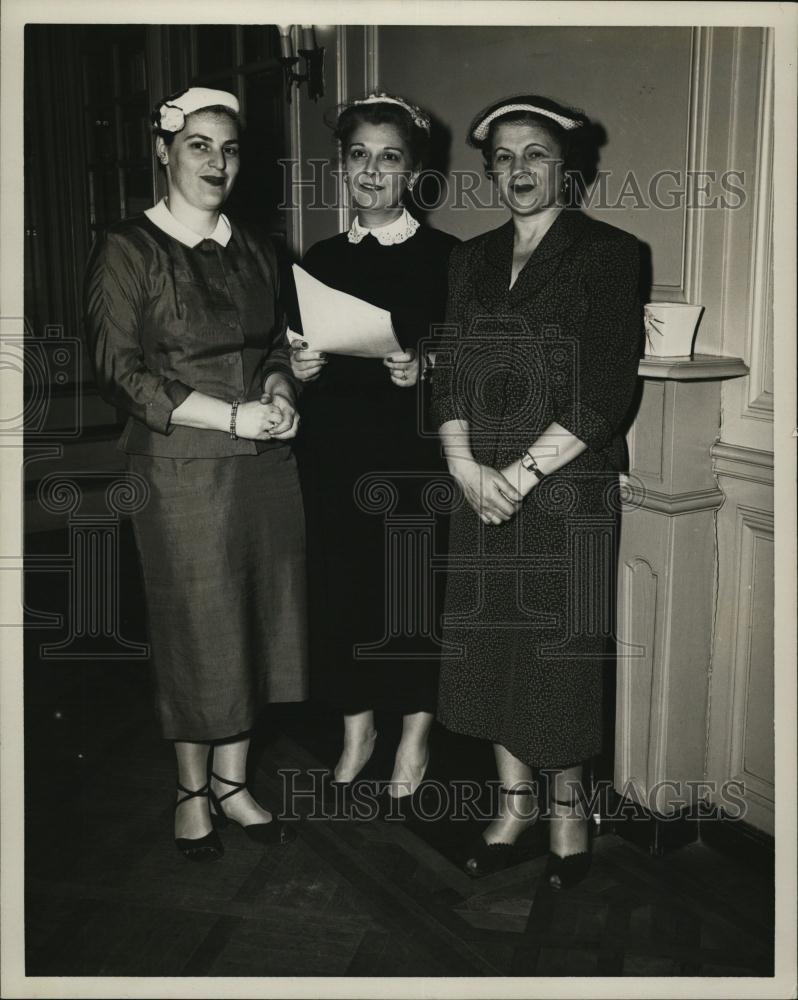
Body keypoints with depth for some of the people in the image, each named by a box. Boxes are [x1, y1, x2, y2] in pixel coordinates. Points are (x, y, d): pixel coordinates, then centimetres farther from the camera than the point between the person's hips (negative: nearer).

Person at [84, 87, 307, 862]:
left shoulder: (253, 249, 13)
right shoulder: (127, 250, -4)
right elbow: (119, 370, -10)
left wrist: (279, 394, -4)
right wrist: (231, 417, -16)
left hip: (264, 464, 5)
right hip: (182, 470, -5)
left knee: (256, 618, 9)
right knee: (195, 629, 4)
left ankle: (231, 779, 27)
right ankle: (192, 791, 25)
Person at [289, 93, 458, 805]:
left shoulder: (445, 257, -2)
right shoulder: (320, 260, 10)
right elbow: (300, 357, 15)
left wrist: (425, 371, -22)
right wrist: (300, 370, -6)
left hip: (415, 453, -3)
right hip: (335, 453, 4)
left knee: (414, 585, 2)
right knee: (339, 582, 7)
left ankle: (415, 735, 22)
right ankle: (358, 727, 26)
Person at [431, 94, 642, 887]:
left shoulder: (606, 255, -3)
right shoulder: (472, 260, 12)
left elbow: (607, 390, -11)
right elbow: (449, 376, 8)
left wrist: (520, 475, -14)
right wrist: (466, 467, -8)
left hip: (566, 486, -4)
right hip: (480, 486, 4)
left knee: (560, 648, 4)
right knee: (490, 643, 8)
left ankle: (566, 802, 26)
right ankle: (515, 798, 27)